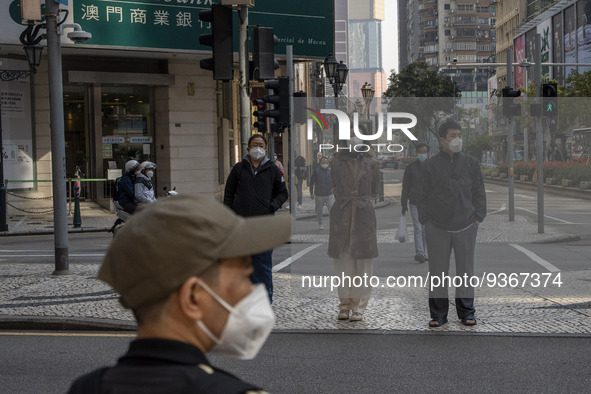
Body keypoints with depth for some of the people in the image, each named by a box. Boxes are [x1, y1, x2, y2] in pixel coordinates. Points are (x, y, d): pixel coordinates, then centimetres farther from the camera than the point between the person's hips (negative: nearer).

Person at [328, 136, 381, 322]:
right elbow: (334, 188, 13)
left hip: (364, 215, -1)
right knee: (342, 261, 3)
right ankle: (345, 304, 13)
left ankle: (358, 307, 5)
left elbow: (375, 190, 12)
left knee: (362, 262, 0)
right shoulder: (337, 161, 6)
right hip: (340, 215, 1)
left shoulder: (371, 163, 4)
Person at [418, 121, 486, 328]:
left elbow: (479, 192, 11)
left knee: (465, 269, 6)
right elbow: (424, 194, 6)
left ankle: (466, 312, 17)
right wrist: (425, 220, 0)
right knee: (438, 270, 2)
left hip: (465, 225, 1)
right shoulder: (432, 164, 3)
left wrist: (478, 217, 3)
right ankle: (438, 314, 10)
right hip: (437, 227, -1)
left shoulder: (470, 163, 8)